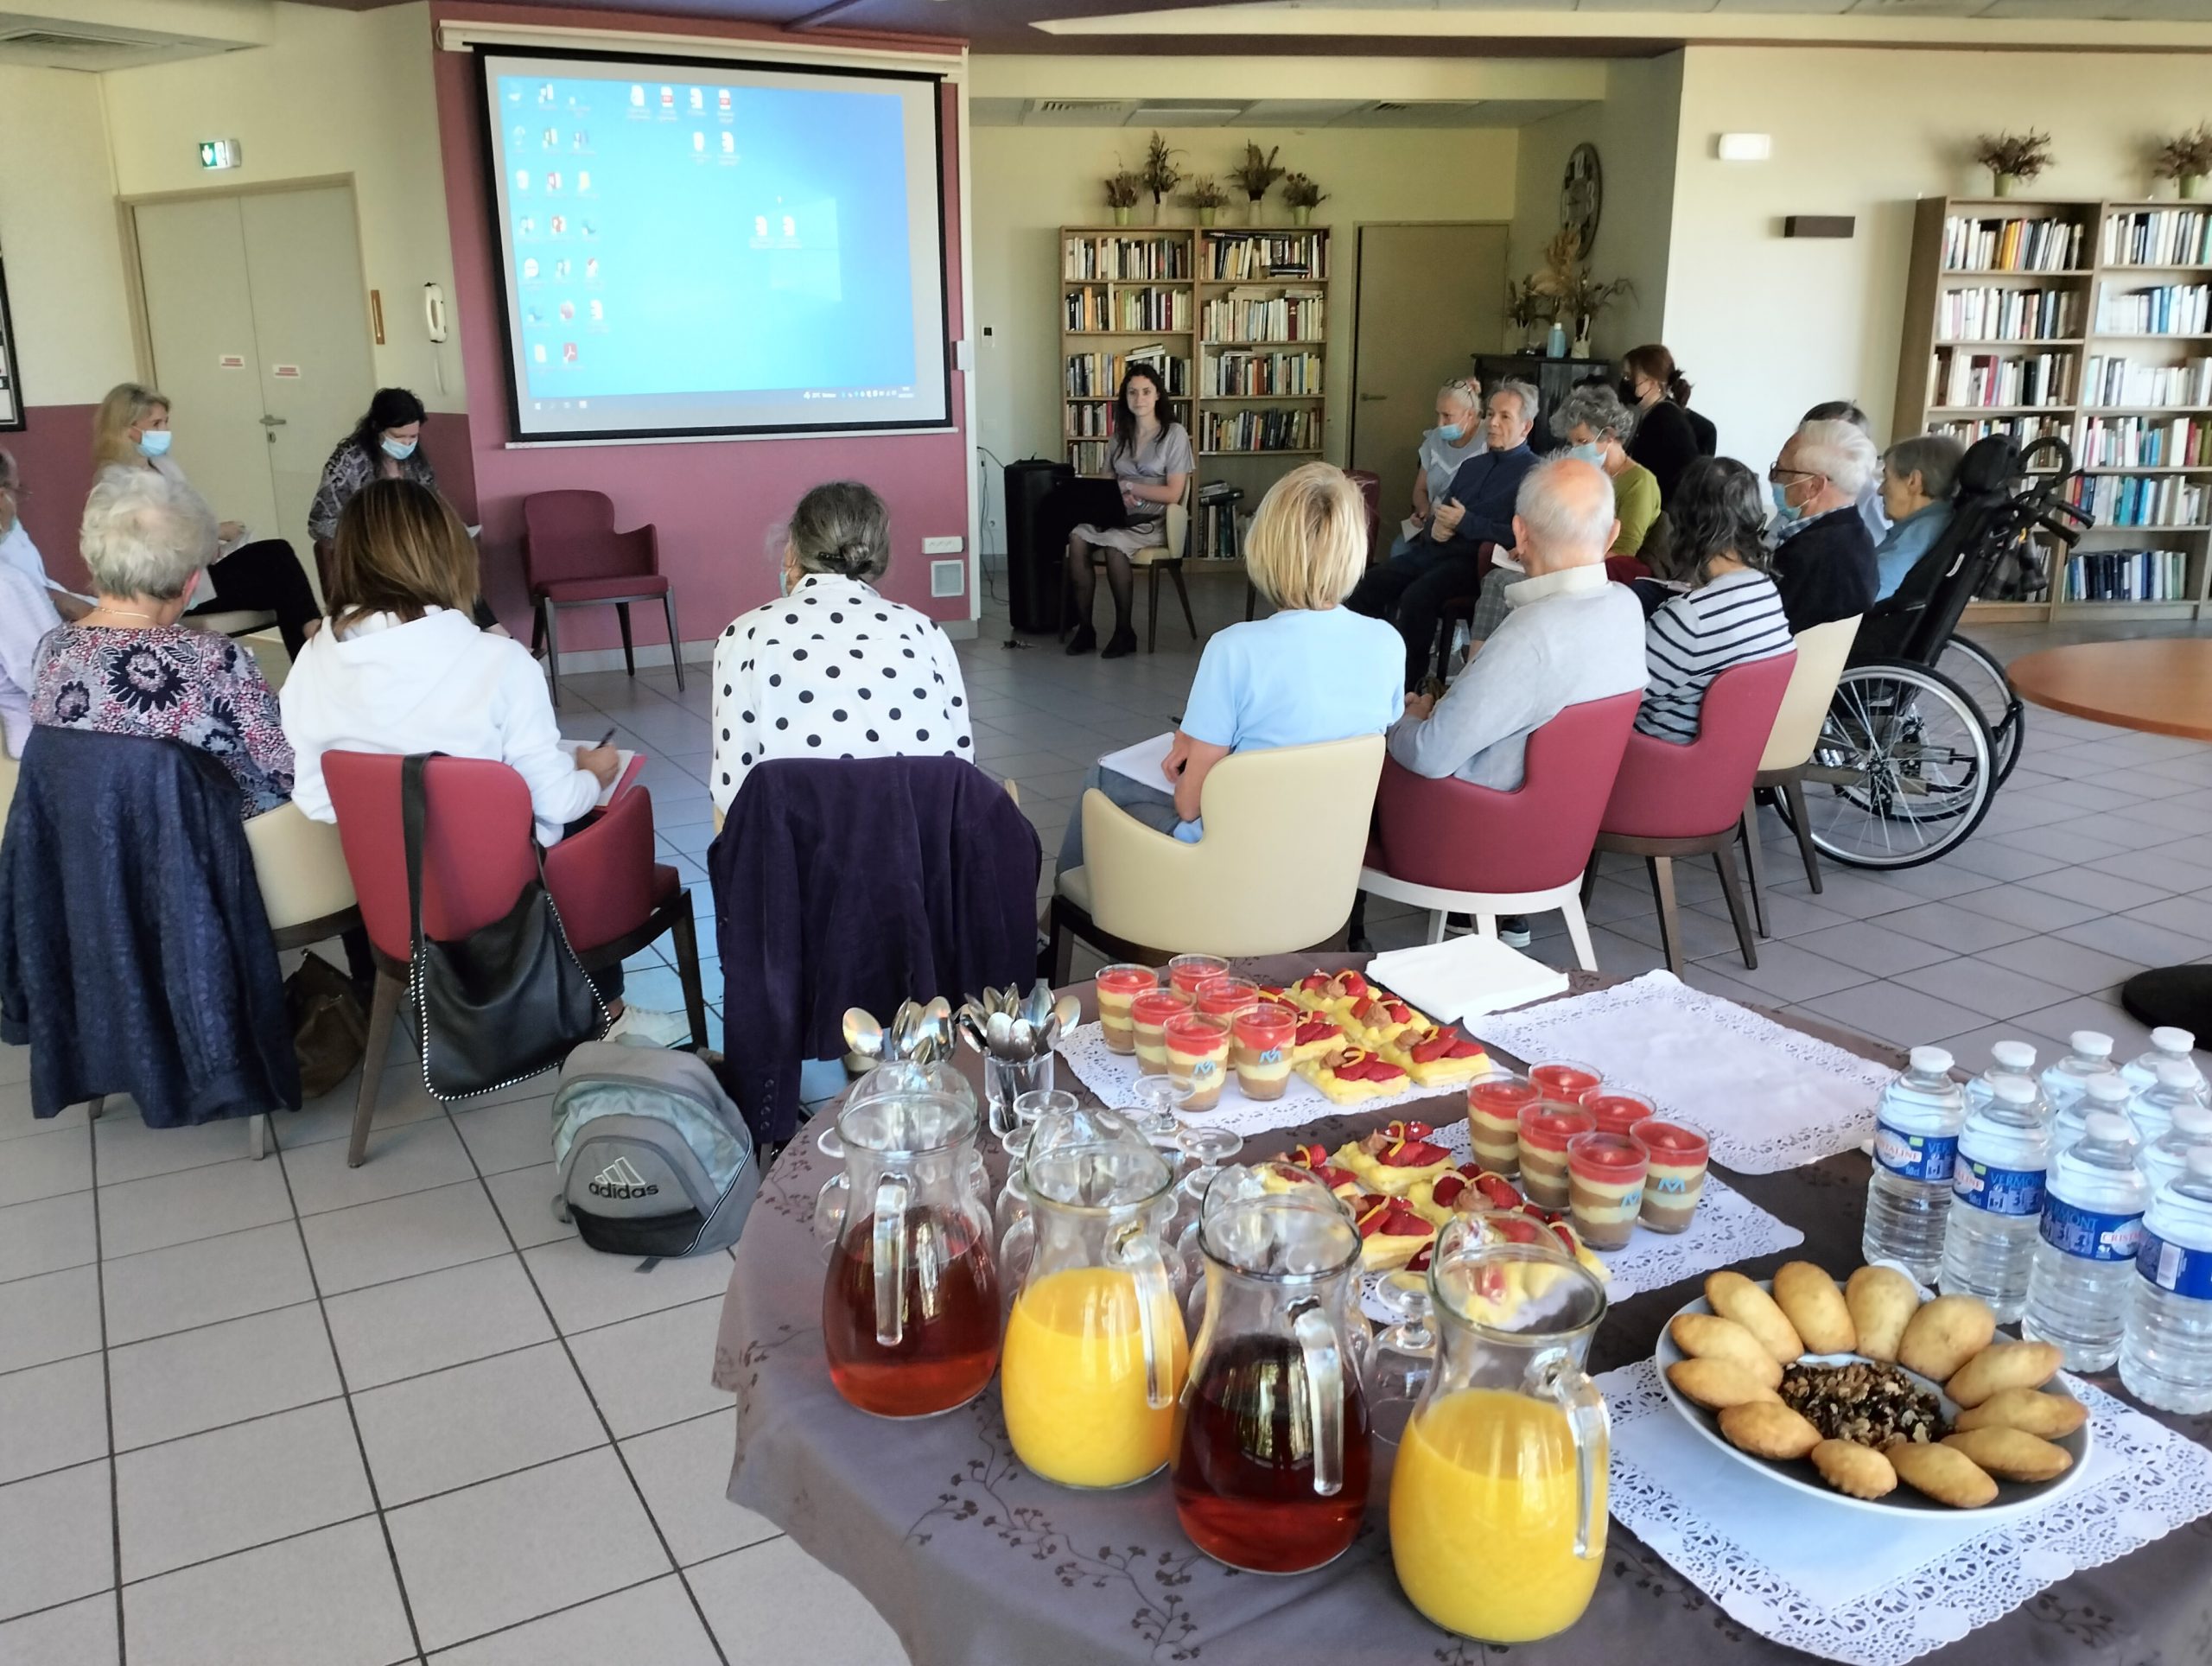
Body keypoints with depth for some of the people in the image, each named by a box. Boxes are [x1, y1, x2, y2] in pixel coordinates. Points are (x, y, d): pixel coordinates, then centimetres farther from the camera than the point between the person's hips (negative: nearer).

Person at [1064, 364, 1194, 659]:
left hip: (1155, 521, -5)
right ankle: (1084, 626, -23)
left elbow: (1173, 494, -5)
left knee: (1113, 543, -36)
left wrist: (1129, 487, -11)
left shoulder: (1174, 434, 1)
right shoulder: (1120, 436, 18)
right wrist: (1116, 495, -9)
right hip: (1118, 515, 5)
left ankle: (1124, 631, -22)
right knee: (1077, 538, -28)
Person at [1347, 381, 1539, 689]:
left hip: (1476, 560, -8)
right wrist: (1436, 524, 3)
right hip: (1435, 549, 8)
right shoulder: (1471, 466, 24)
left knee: (1418, 595, -32)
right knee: (1370, 584, -13)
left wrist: (1466, 523, -13)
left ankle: (1406, 689, -23)